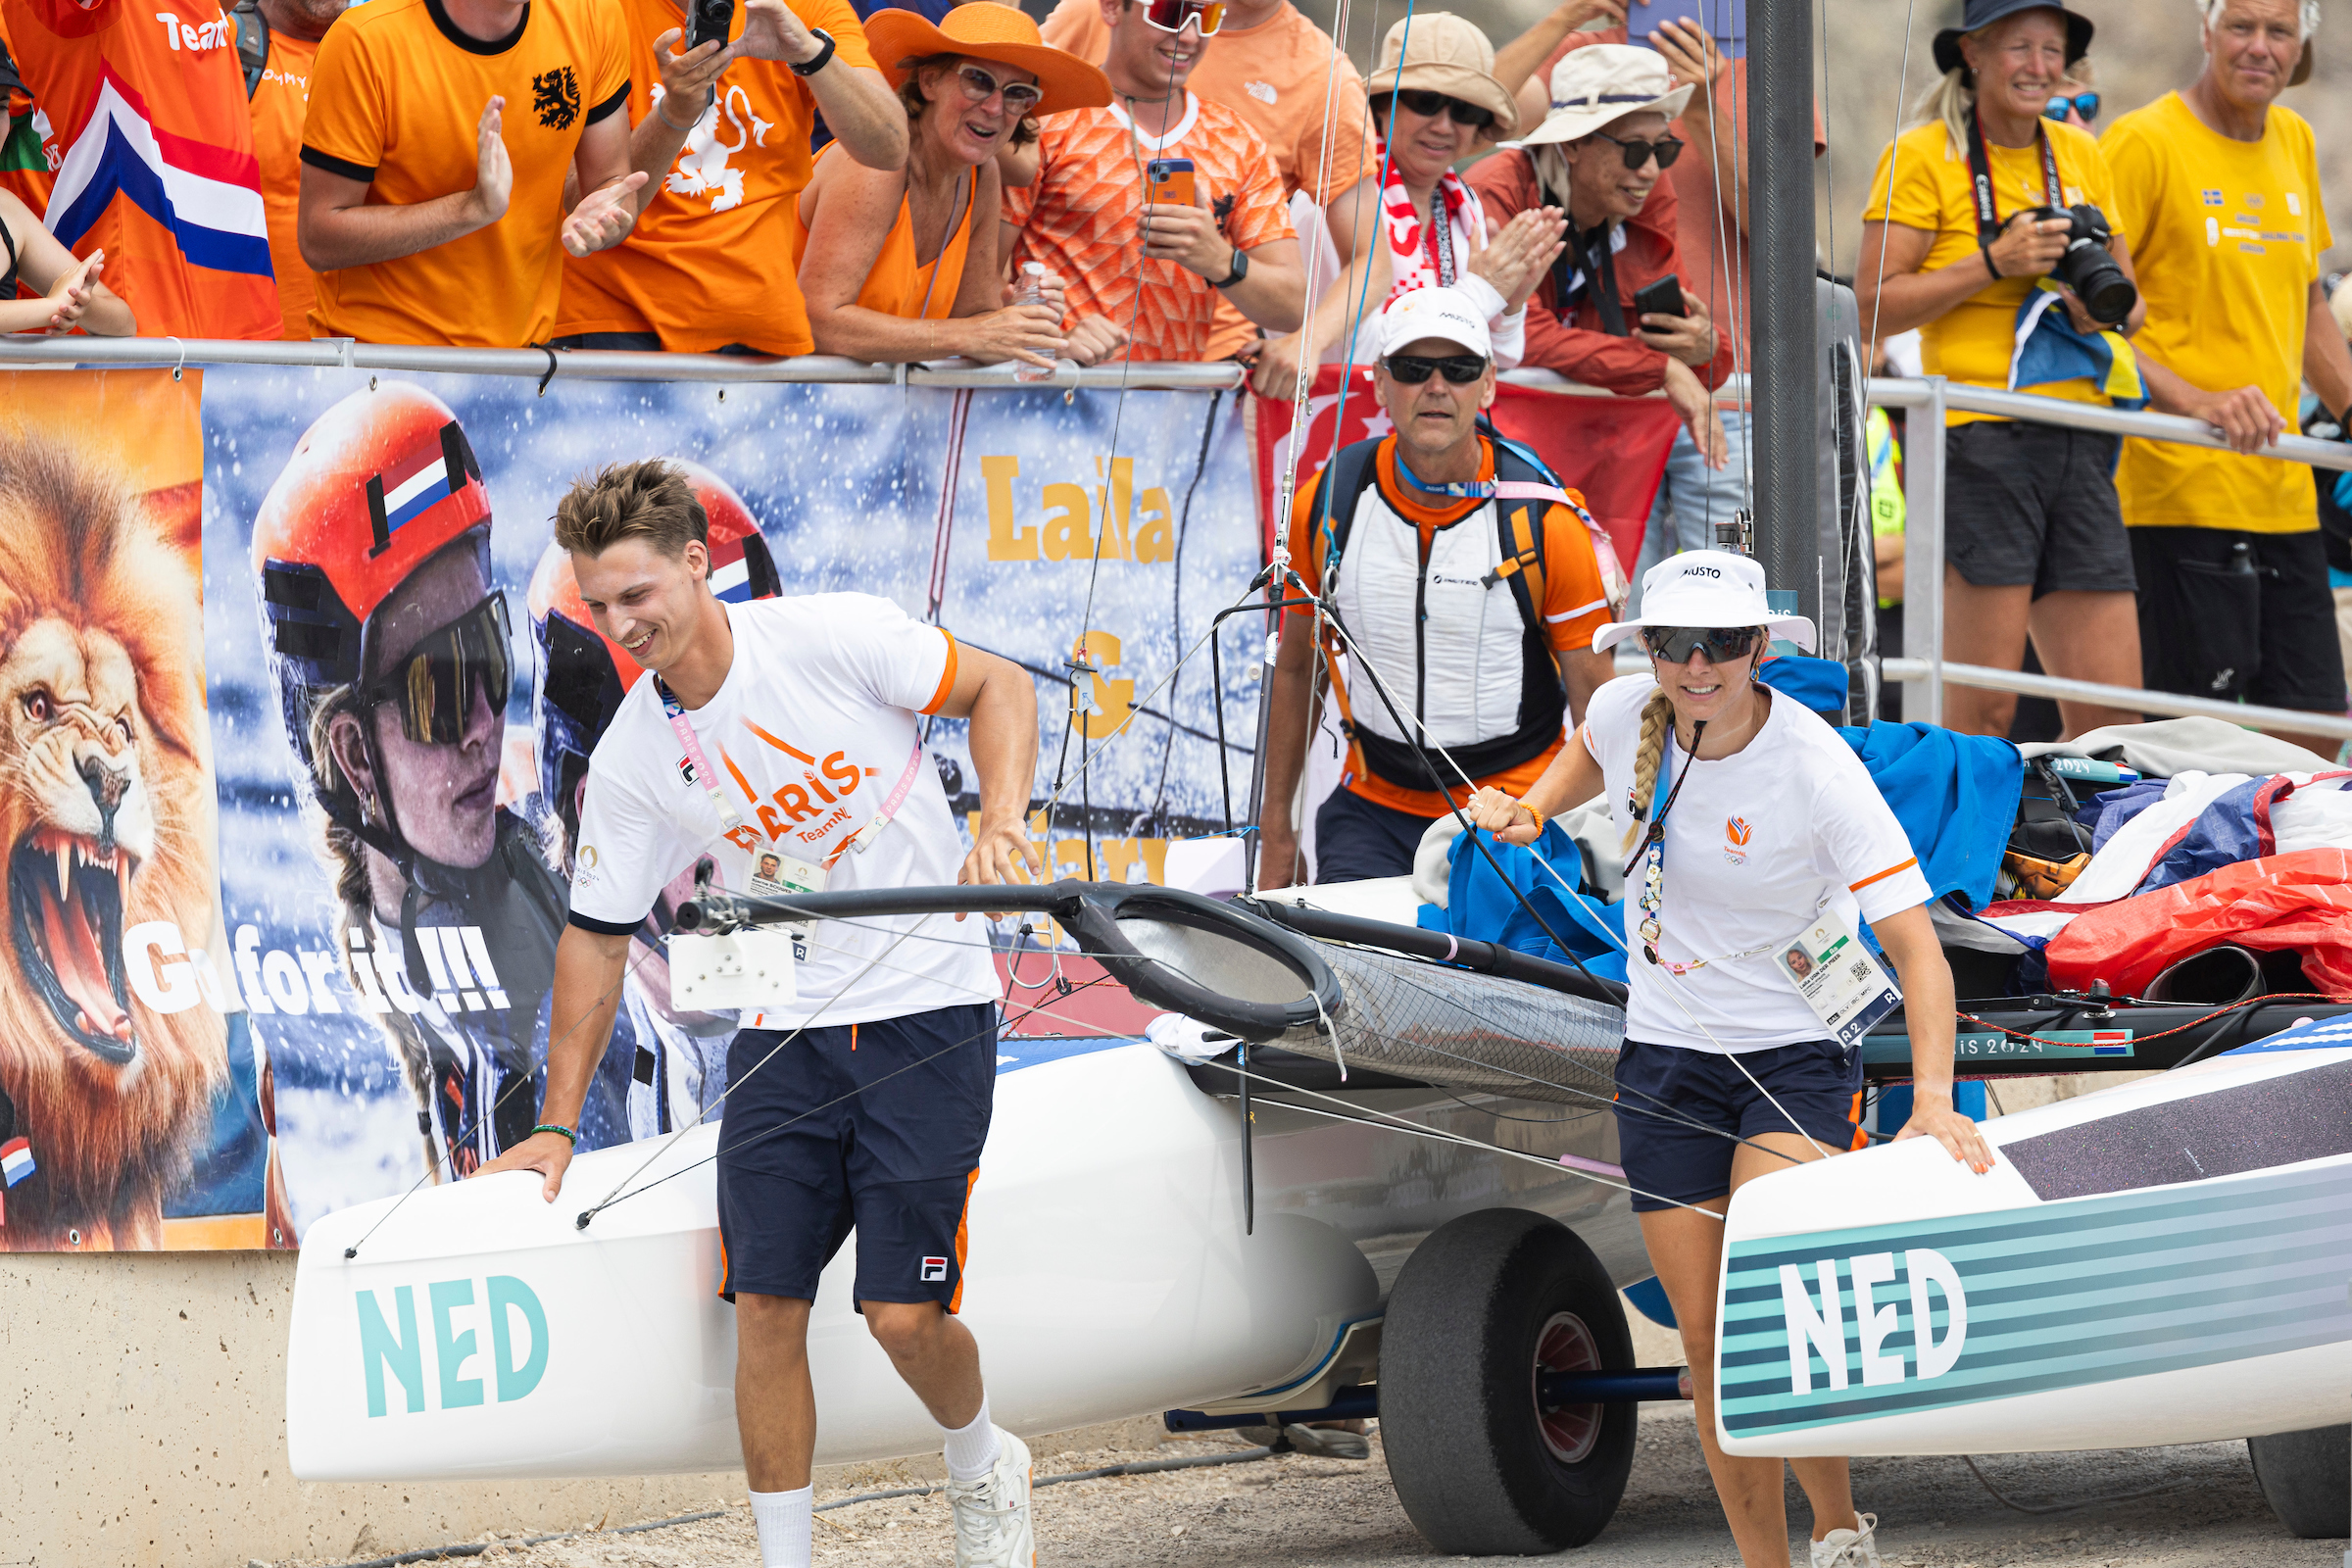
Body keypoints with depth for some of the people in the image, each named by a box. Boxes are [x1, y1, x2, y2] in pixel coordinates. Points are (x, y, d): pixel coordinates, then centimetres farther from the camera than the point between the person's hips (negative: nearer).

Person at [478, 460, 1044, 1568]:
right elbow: (597, 937, 10)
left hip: (925, 1011, -4)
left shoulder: (833, 638, -12)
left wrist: (1001, 822, -17)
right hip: (785, 1029, 4)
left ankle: (983, 1468, 22)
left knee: (904, 1316, -9)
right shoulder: (630, 760, 0)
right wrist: (556, 1126, 11)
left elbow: (998, 687, 0)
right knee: (766, 1303, -7)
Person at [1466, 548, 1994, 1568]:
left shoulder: (1819, 771, -23)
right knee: (1708, 1345, 3)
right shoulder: (1628, 714, -8)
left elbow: (1916, 948, -25)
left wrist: (1932, 1097, -37)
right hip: (1665, 1055, 5)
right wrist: (1530, 809, 2)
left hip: (1795, 1053, -5)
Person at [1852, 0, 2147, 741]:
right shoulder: (1922, 156, 0)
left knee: (2111, 714, 0)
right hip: (1980, 438, -6)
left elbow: (2131, 302, 23)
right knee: (1982, 709, -9)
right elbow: (1872, 308, -6)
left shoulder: (2080, 157, 17)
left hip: (2079, 443, 6)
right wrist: (1993, 263, -13)